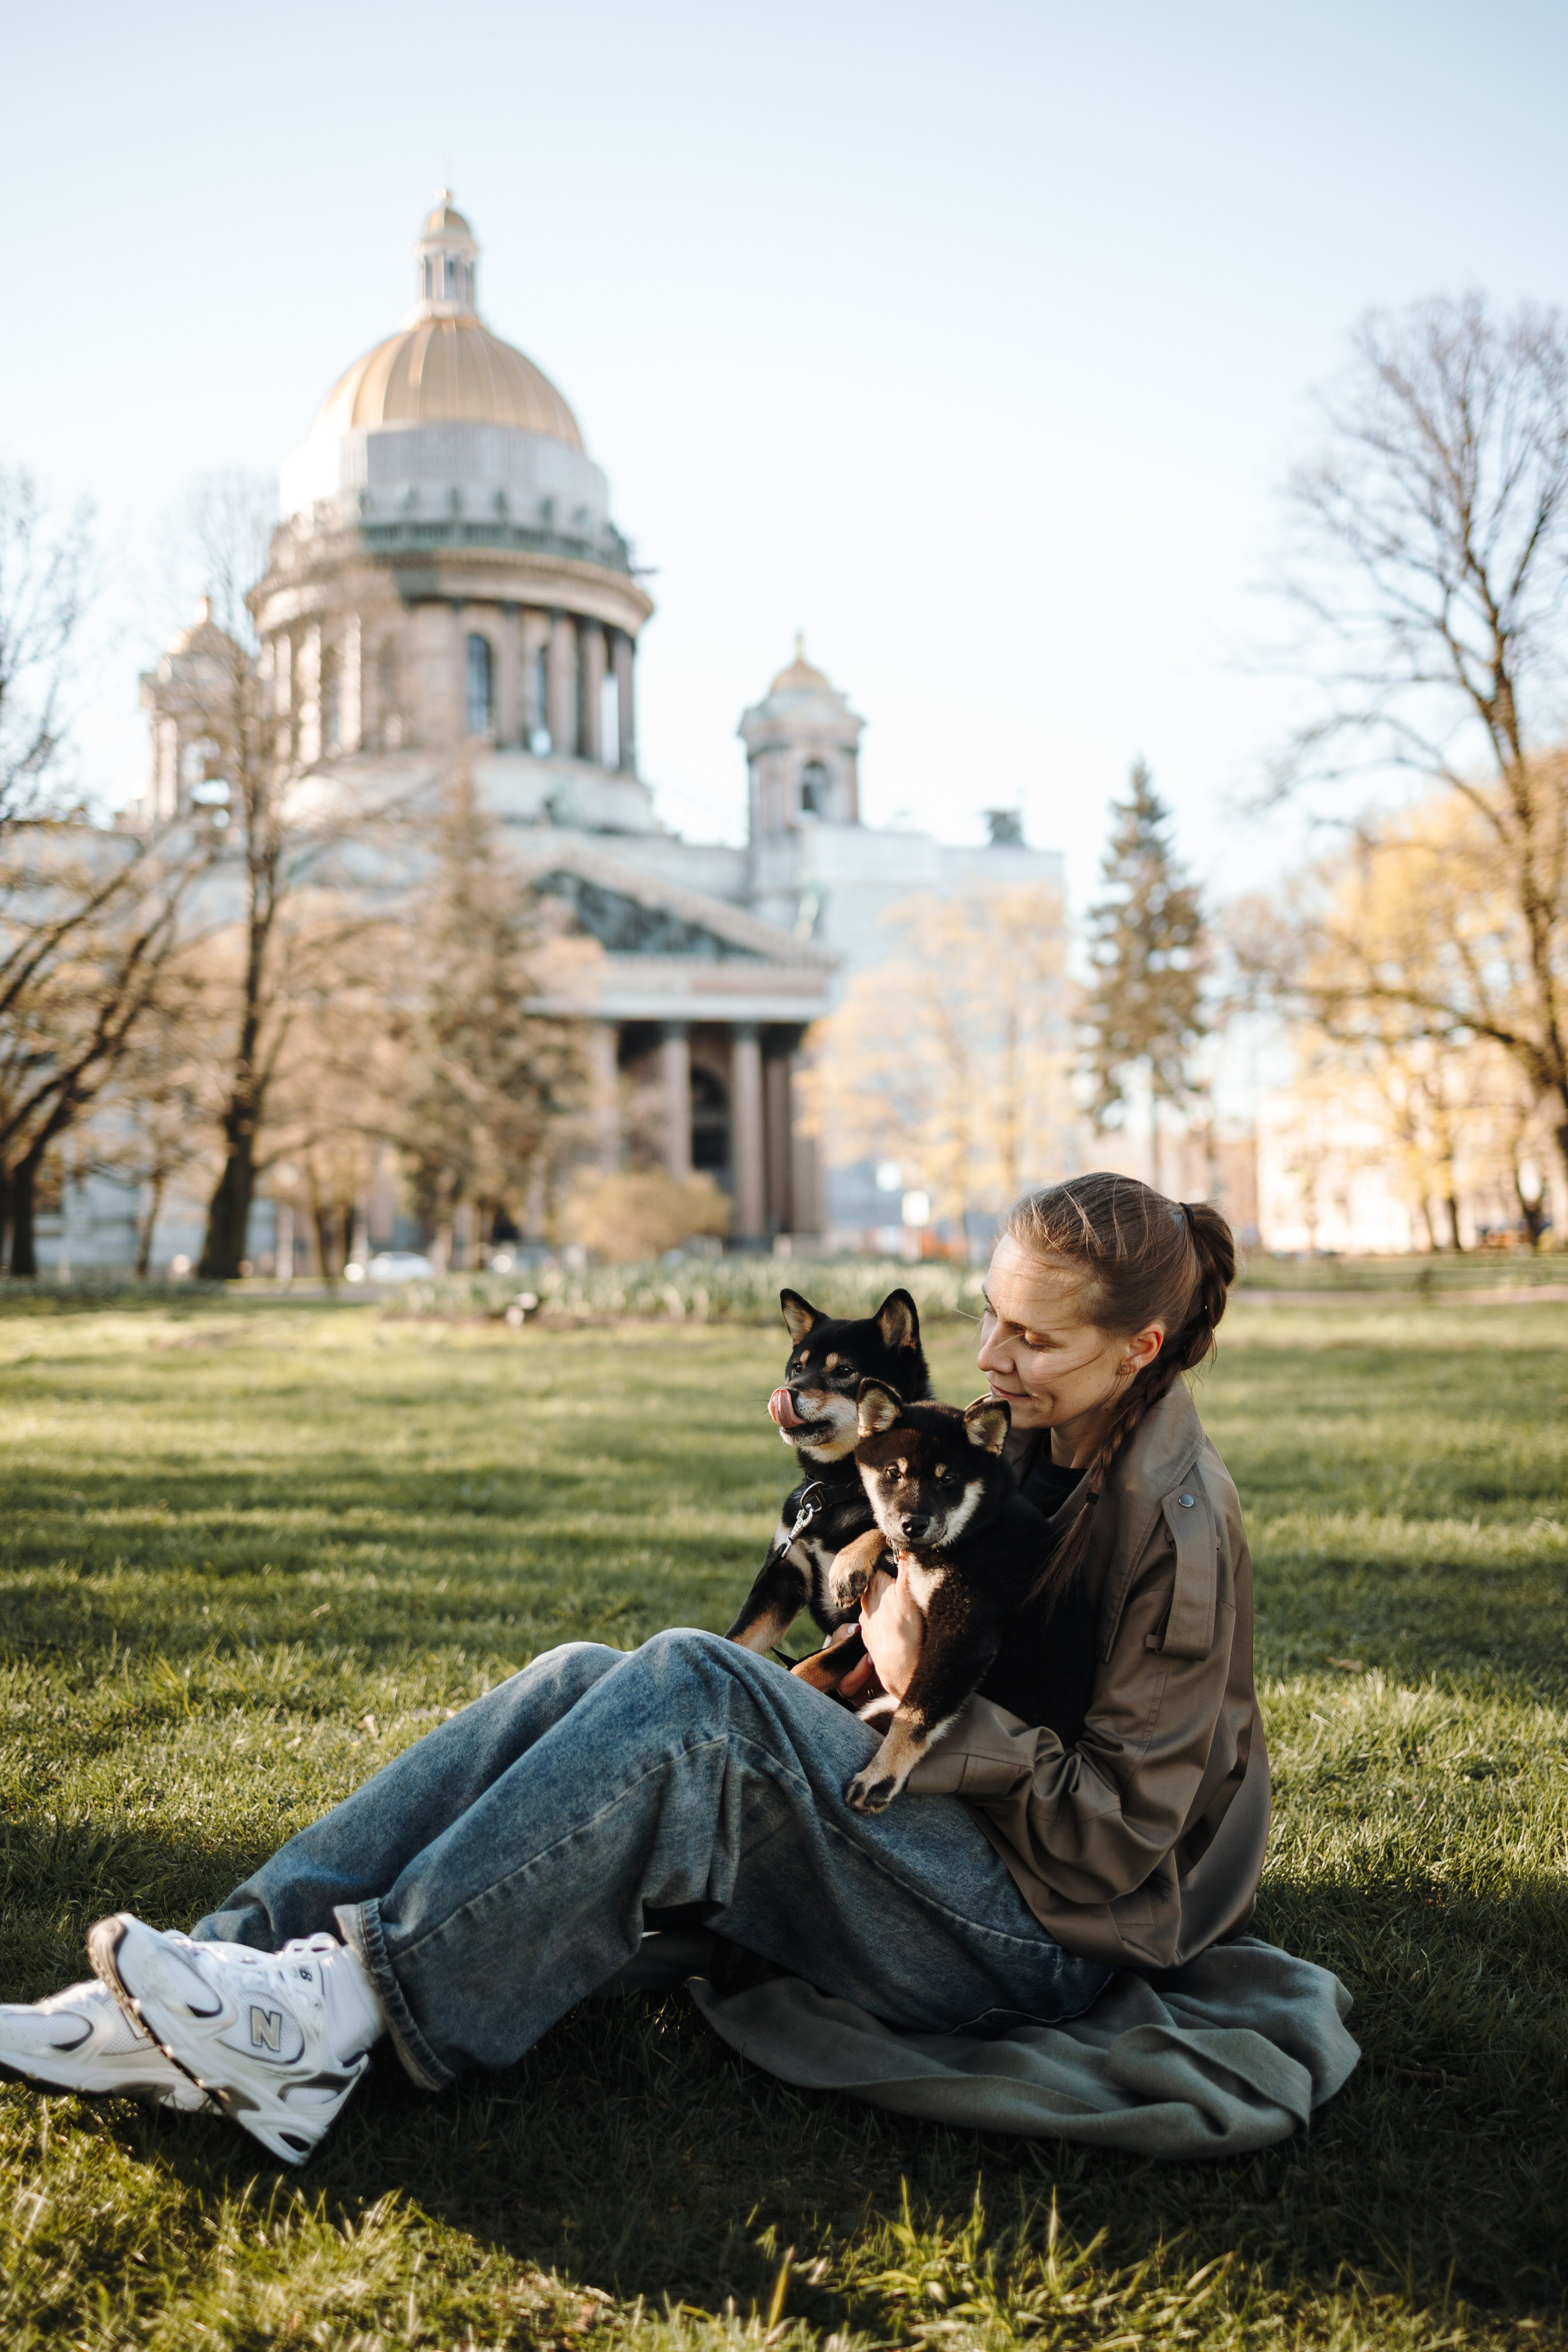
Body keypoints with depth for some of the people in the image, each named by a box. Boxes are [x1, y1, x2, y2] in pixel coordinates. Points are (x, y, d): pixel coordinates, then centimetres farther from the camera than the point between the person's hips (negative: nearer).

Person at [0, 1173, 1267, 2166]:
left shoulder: (1174, 1525, -18)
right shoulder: (1042, 1441, 7)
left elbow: (1117, 1835, -17)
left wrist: (930, 1699, -22)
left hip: (1047, 1931, -8)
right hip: (964, 1830, 8)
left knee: (693, 1688, -29)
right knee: (578, 1684, -11)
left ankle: (343, 2011, -28)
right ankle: (243, 1961, -19)